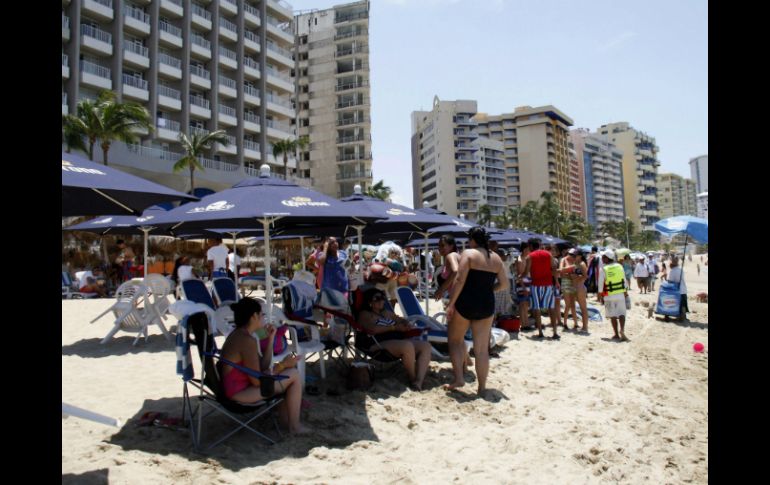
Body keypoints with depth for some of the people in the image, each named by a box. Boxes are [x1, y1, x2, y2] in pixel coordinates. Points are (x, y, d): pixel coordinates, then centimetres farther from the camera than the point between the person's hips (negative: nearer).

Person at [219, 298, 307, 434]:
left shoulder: (239, 335, 8)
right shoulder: (247, 341, -23)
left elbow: (263, 366, 8)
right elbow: (257, 381, -23)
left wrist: (271, 338, 5)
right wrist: (282, 365, -12)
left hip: (235, 386, 10)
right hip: (240, 392, -10)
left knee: (288, 370, 20)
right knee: (294, 375, -7)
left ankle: (284, 417, 23)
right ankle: (294, 426, 6)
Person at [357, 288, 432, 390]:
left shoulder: (387, 313, 29)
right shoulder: (365, 315, 4)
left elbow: (402, 320, 33)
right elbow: (373, 329, -14)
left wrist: (407, 325, 7)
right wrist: (394, 327, -9)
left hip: (397, 342, 9)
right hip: (379, 345, -8)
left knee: (426, 346, -11)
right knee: (407, 346, -34)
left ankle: (419, 381, -28)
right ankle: (412, 378, -16)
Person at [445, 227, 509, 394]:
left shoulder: (468, 254, -8)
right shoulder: (496, 258, 8)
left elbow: (459, 280, -15)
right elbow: (504, 284, 10)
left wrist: (451, 304, -12)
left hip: (465, 303, -4)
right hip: (487, 305, 5)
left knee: (455, 340, 15)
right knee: (482, 349, 10)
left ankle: (459, 378, 3)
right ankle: (481, 387, 15)